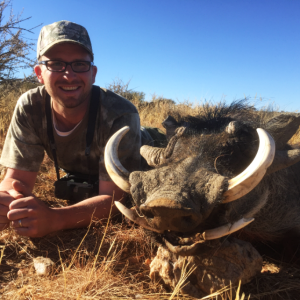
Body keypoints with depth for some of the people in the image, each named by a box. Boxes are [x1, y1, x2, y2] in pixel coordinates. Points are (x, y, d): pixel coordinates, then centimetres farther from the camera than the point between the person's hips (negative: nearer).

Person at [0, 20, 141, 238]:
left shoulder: (120, 115, -41)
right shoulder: (29, 108, -29)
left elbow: (112, 197, -41)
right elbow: (18, 178, -27)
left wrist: (53, 219, -58)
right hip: (81, 181, 4)